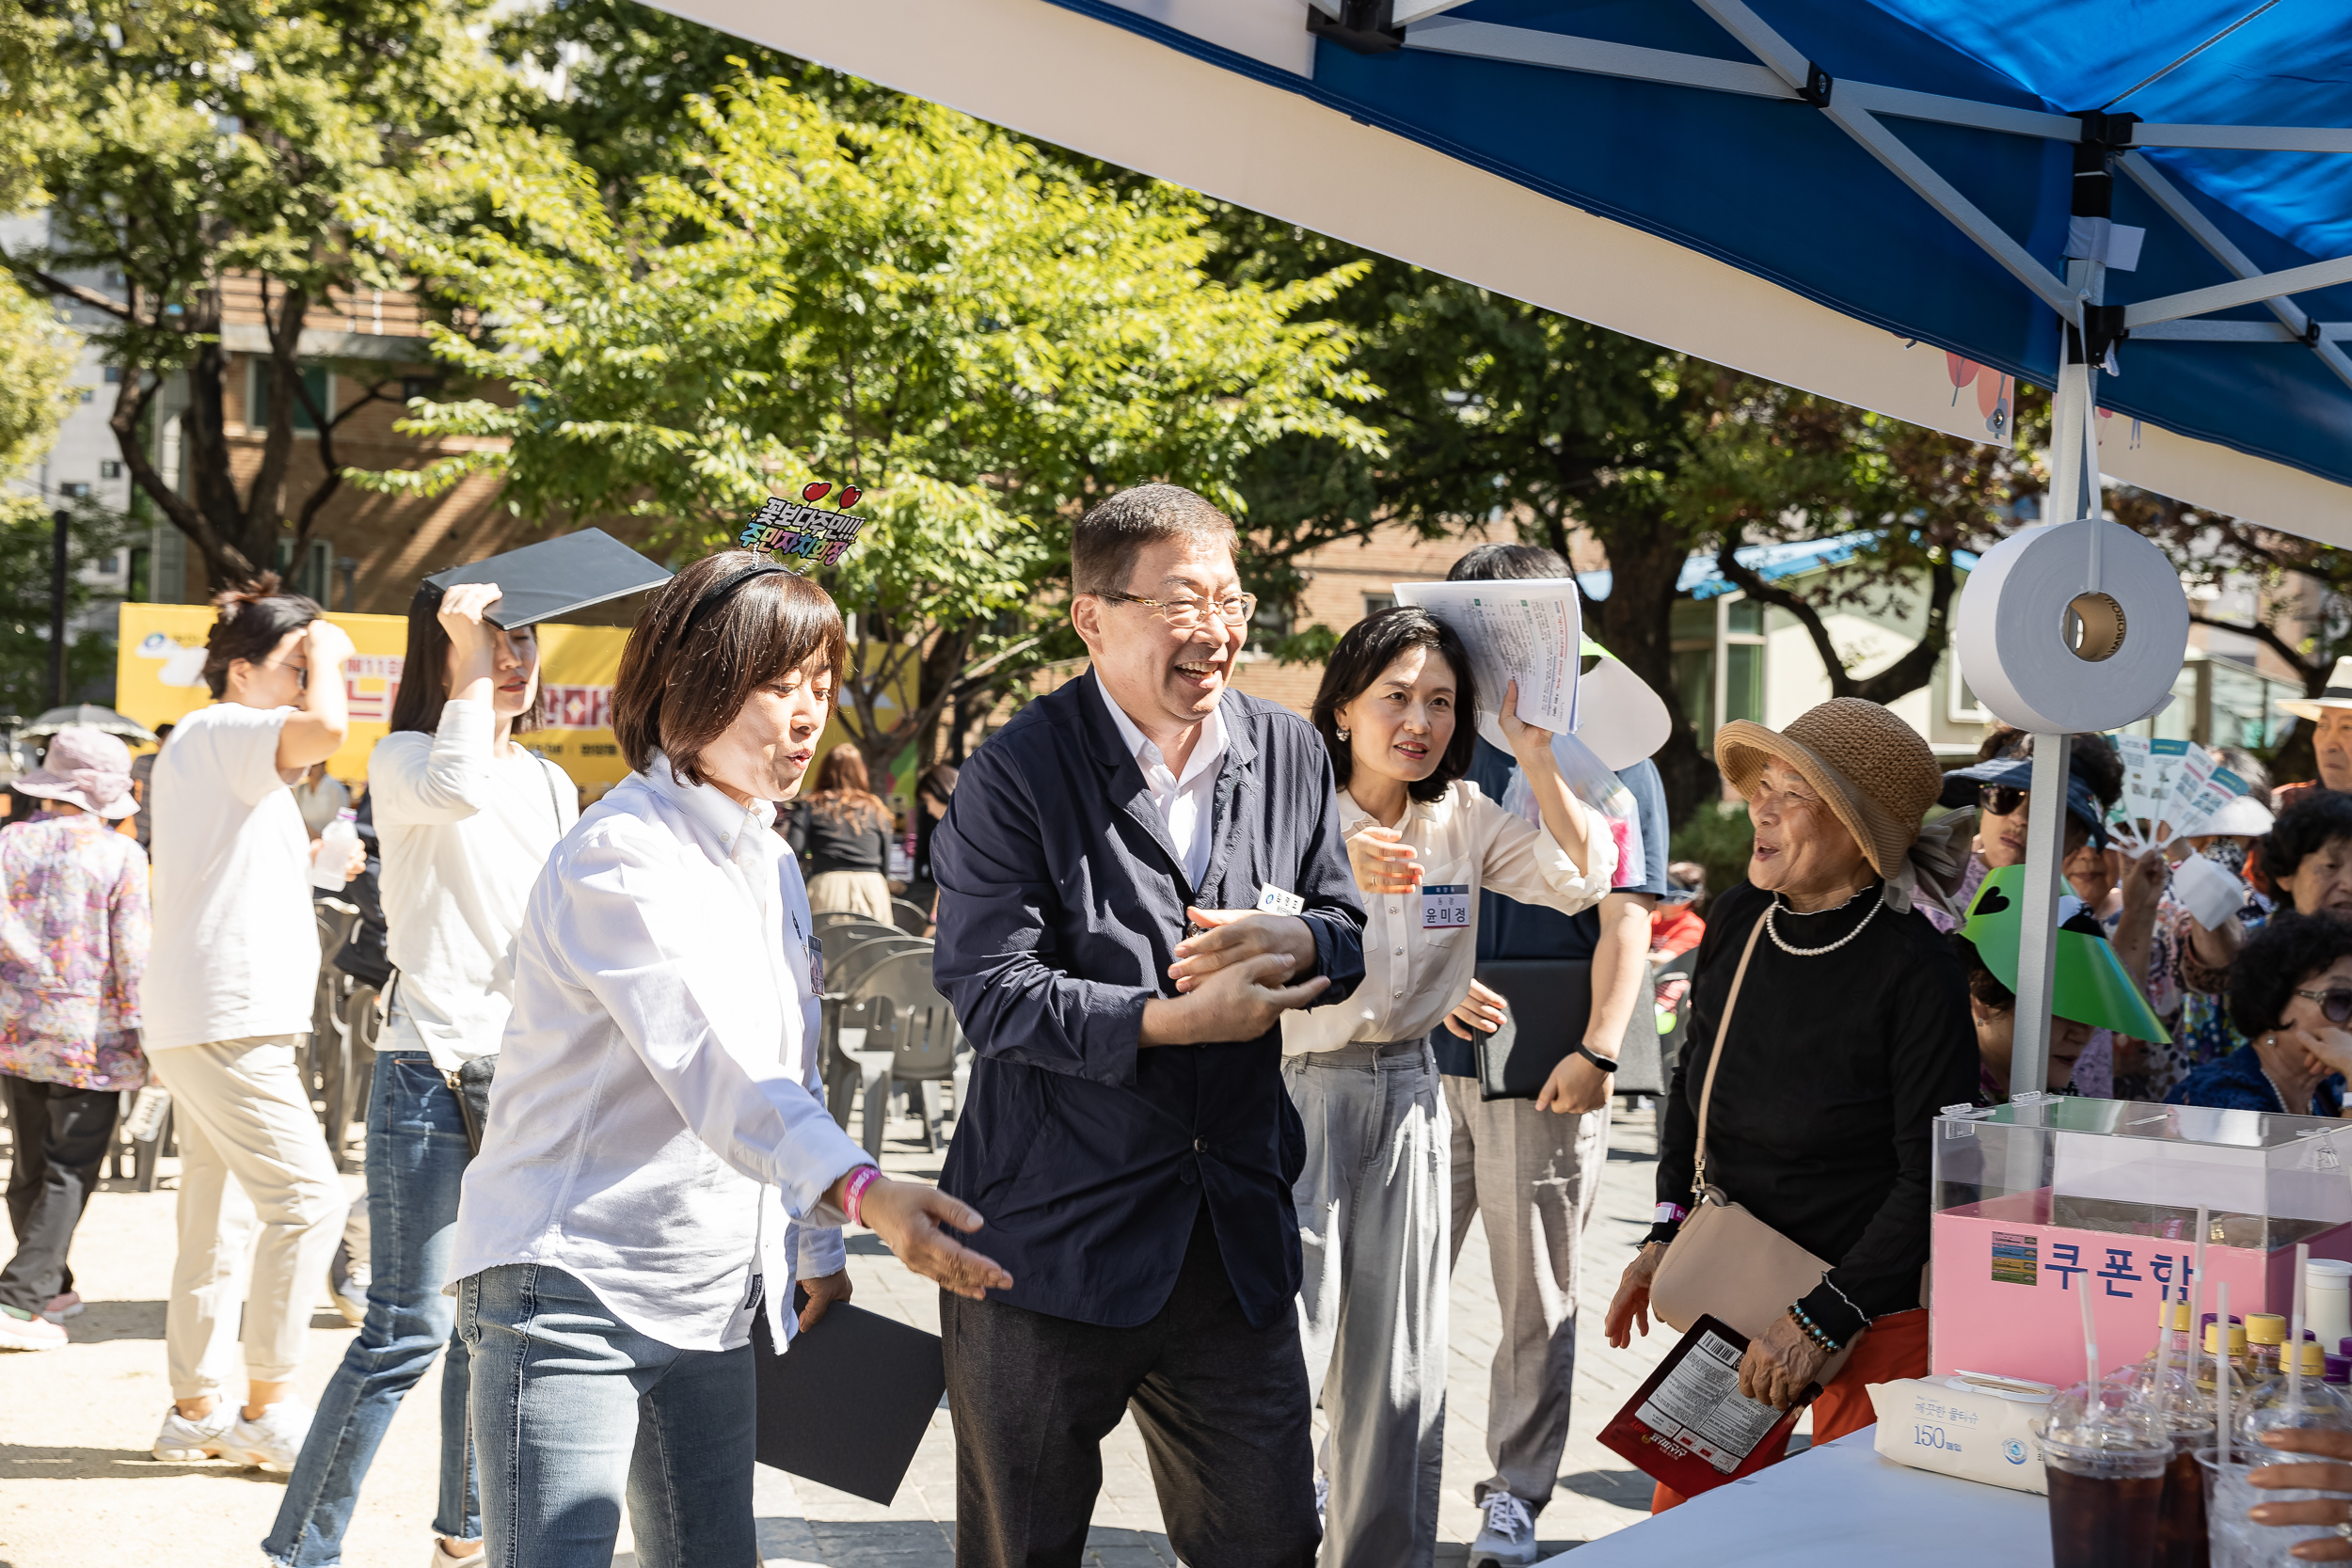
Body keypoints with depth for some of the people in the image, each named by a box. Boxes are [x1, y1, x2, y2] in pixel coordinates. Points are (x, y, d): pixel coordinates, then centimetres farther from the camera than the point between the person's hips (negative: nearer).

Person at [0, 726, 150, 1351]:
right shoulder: (120, 855, -6)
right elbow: (132, 953, -7)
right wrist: (146, 1035, -1)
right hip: (88, 1035, -5)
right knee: (69, 1171, -1)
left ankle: (51, 1287, 27)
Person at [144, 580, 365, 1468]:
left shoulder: (208, 749, 23)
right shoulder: (220, 731, -9)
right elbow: (324, 730, -30)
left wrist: (307, 855, 20)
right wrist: (323, 654, -15)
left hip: (207, 1020, 11)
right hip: (225, 1019, -11)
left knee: (221, 1215, 13)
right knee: (306, 1196, -12)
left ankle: (195, 1409, 18)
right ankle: (265, 1405, -8)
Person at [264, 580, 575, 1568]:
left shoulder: (551, 784, 15)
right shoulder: (405, 761, -6)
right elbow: (455, 789, -32)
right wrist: (470, 662, -23)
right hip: (433, 1075, -7)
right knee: (408, 1329, -10)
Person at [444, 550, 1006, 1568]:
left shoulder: (770, 862, 12)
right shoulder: (619, 855, -16)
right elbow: (712, 1064, -31)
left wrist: (821, 1256, 20)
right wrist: (866, 1193, -43)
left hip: (712, 1305, 9)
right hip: (573, 1284, -8)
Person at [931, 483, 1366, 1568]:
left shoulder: (1290, 754, 6)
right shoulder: (1017, 775, -11)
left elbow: (1353, 938, 13)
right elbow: (992, 992, -17)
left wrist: (1294, 942, -11)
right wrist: (1173, 1021, -27)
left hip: (1235, 1226, 4)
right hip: (1051, 1233, -4)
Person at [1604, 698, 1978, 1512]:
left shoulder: (1915, 972, -19)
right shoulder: (1739, 918, -1)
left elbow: (1932, 1179, -18)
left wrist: (1822, 1317, -19)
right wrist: (1667, 1231, 7)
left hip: (1876, 1315, -6)